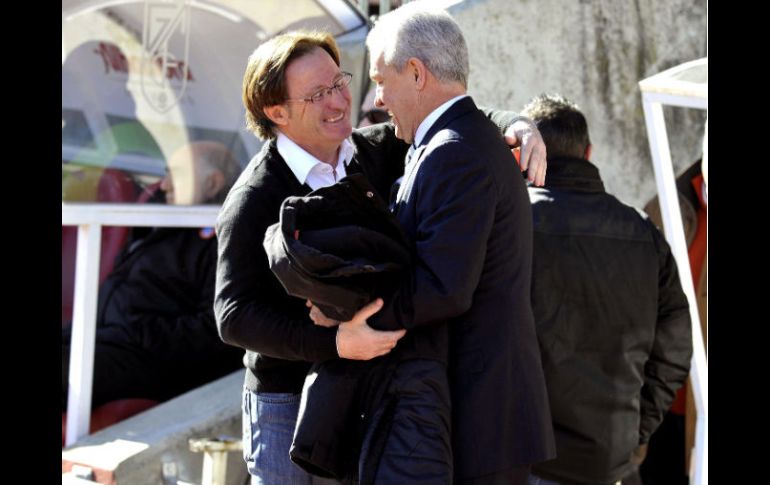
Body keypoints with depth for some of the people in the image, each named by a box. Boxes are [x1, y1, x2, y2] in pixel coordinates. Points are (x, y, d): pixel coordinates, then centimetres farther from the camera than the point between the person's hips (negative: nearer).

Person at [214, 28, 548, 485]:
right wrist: (334, 342, -36)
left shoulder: (378, 150, 1)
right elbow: (234, 314, -23)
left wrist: (514, 125, -12)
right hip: (289, 401, -5)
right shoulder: (253, 202, -15)